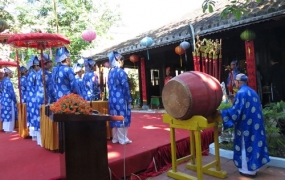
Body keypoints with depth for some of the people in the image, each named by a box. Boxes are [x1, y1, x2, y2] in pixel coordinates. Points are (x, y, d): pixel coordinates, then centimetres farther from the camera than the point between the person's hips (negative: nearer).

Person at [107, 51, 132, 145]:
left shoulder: (110, 72, 10)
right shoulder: (121, 71, -13)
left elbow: (109, 86, 14)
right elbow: (125, 87, -14)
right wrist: (129, 99, -8)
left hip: (112, 99, 8)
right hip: (121, 99, -7)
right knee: (122, 118, 0)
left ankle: (115, 138, 20)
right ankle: (122, 139, 7)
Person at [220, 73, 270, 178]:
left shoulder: (241, 93, -16)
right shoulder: (252, 92, 12)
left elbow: (236, 110, -20)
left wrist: (222, 112, -13)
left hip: (246, 125, -8)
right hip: (255, 124, 9)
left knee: (246, 146, 3)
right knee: (253, 144, 15)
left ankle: (248, 170, 13)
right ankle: (253, 167, 26)